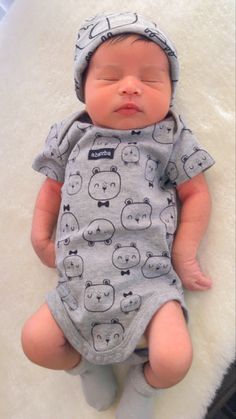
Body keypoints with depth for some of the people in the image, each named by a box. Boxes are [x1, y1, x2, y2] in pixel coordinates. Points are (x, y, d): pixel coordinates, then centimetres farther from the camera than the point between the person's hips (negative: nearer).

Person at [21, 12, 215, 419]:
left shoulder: (172, 137, 0)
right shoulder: (71, 136, 7)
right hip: (80, 286, 3)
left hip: (149, 281, -2)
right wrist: (40, 236, 8)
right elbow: (52, 189, 17)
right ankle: (86, 364, 32)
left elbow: (195, 194, 3)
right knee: (35, 341, 0)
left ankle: (144, 382, 22)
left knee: (174, 359, -17)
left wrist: (185, 254, -3)